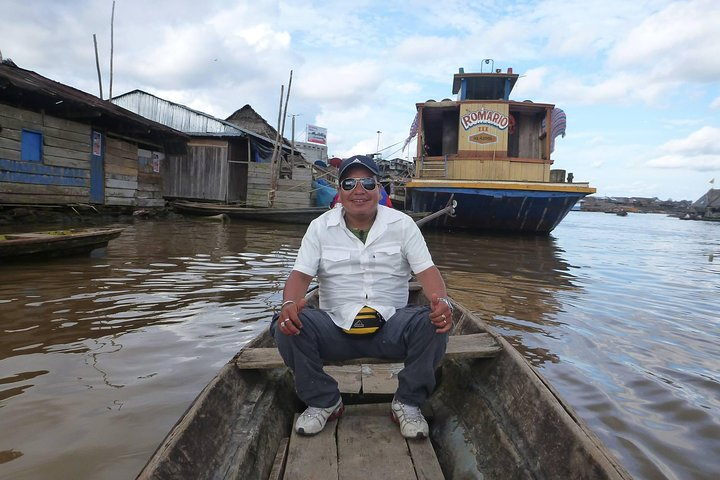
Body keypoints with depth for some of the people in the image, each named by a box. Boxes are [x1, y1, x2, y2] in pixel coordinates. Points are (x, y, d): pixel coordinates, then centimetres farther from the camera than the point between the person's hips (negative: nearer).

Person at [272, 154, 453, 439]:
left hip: (391, 328, 0)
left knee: (434, 324, -28)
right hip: (335, 328, 1)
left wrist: (442, 303, -25)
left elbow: (427, 271, -2)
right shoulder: (320, 227, 4)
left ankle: (407, 403, -3)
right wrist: (289, 304, -27)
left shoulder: (402, 224, 3)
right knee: (287, 326, -26)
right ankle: (323, 402, 0)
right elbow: (300, 275, -3)